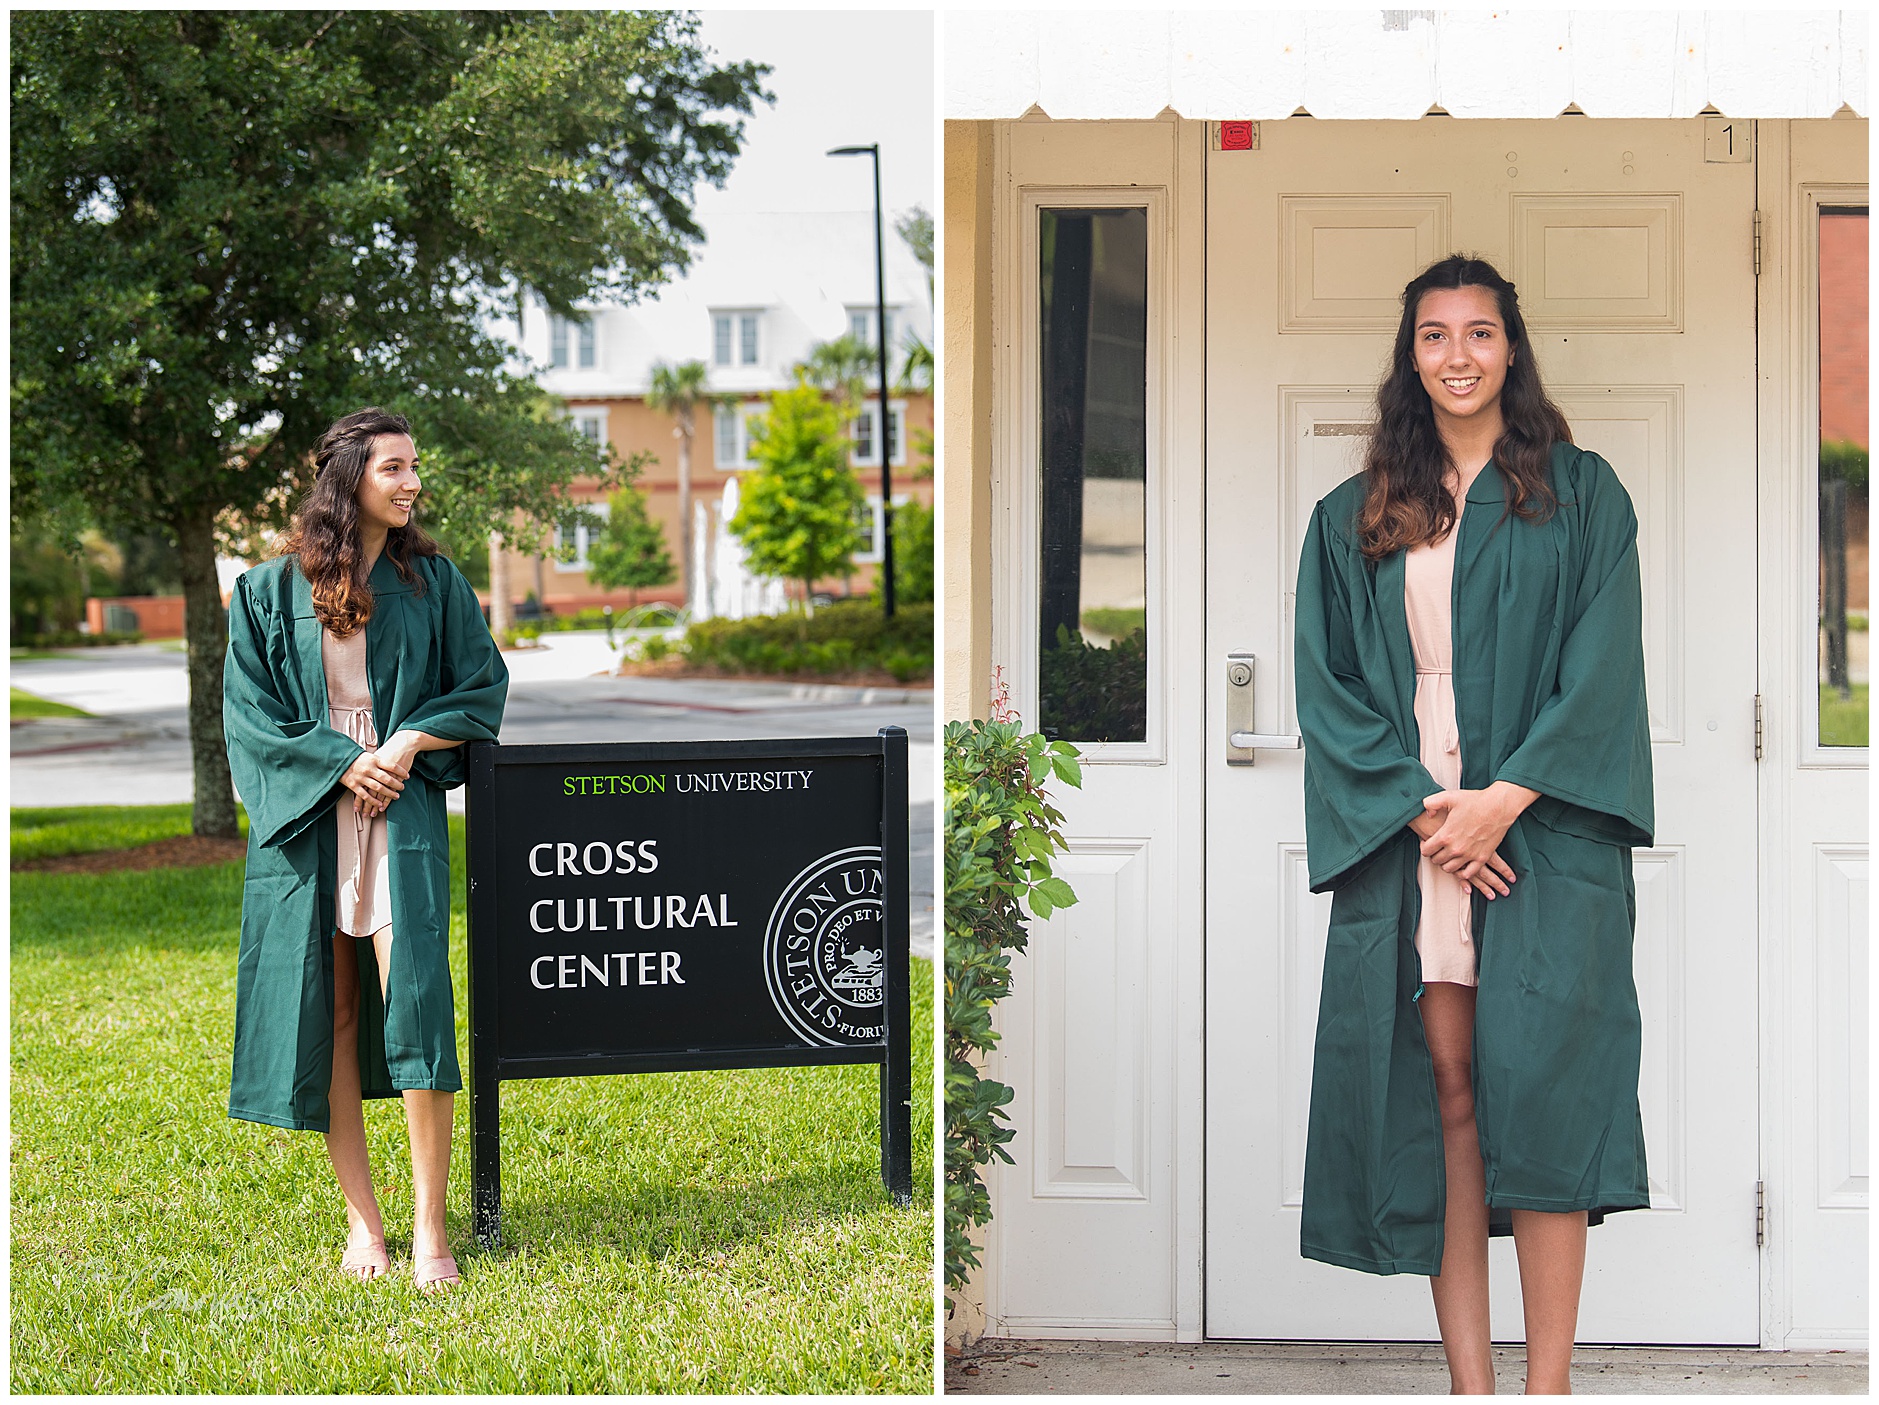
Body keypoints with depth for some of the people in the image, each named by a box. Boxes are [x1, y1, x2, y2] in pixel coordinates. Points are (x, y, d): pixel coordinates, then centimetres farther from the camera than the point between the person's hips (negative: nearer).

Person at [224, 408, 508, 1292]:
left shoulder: (433, 582, 7)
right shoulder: (272, 591, 4)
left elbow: (481, 689, 8)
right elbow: (251, 710, 2)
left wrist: (409, 744, -8)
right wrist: (342, 764, -10)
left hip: (402, 814, -1)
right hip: (305, 817, 1)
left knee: (414, 1001, -12)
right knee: (327, 1012, 2)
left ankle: (430, 1227, -10)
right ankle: (361, 1219, 10)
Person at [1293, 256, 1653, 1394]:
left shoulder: (1582, 496, 7)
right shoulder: (1354, 520, 13)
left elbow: (1601, 668, -1)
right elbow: (1330, 687, 7)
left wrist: (1506, 799, -12)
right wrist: (1418, 807, -7)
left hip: (1543, 828, -2)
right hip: (1403, 833, 2)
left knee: (1539, 1083, -9)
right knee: (1443, 1086, -1)